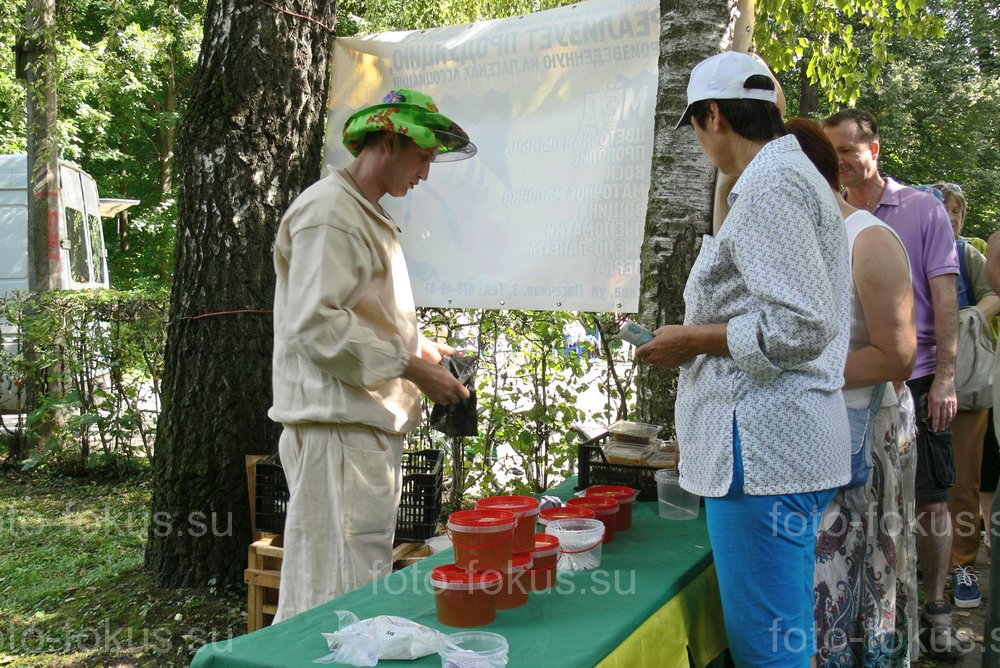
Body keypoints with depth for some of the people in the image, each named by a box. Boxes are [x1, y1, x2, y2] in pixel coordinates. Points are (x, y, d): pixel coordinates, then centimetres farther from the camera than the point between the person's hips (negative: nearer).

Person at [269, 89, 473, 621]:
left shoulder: (367, 214, 20)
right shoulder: (329, 211, -12)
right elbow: (317, 326, -21)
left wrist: (417, 346, 15)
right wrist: (412, 367, -17)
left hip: (371, 424, 11)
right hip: (337, 424, -11)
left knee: (367, 572, 17)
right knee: (338, 588, -6)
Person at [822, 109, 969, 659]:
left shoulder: (922, 209, 0)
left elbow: (944, 296, -3)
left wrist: (944, 378, -10)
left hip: (914, 380, -2)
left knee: (929, 501, 5)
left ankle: (936, 611, 20)